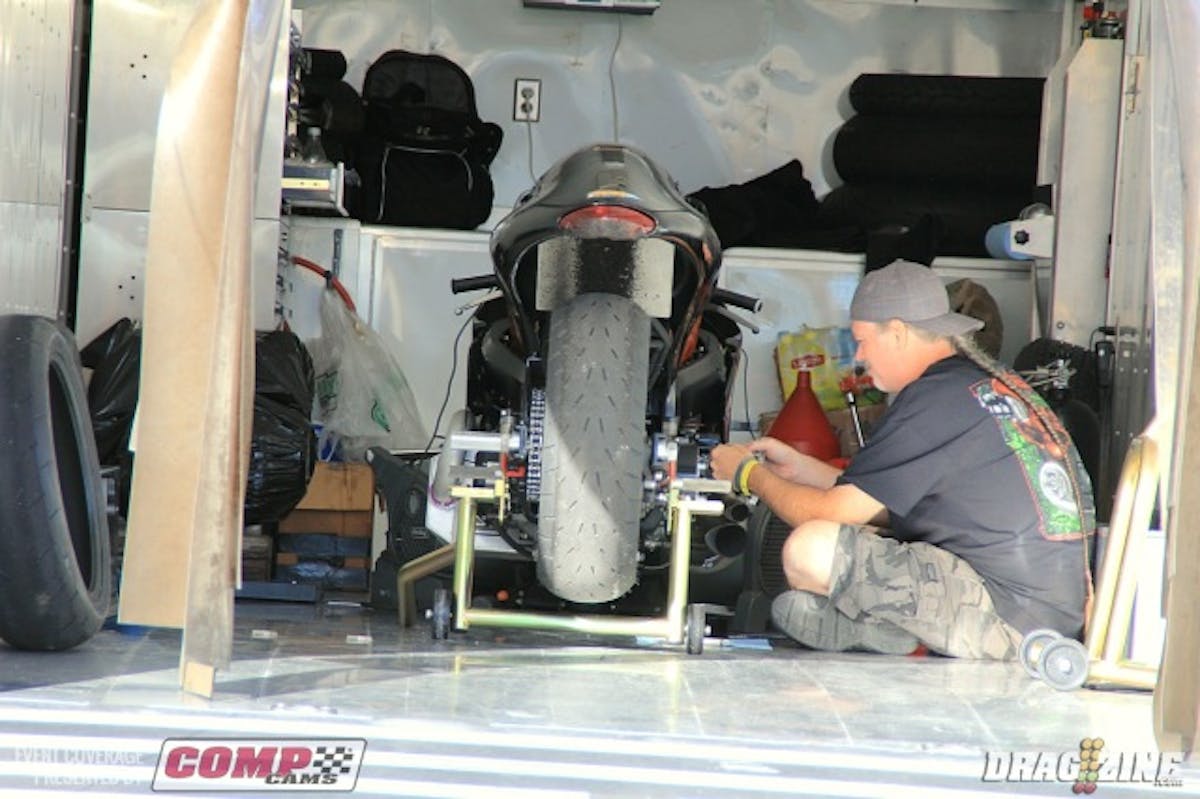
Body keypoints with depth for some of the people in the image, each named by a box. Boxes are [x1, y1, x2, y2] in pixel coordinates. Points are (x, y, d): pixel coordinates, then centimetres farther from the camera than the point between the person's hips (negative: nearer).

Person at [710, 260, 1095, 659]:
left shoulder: (933, 400, -13)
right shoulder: (996, 382, 15)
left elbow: (833, 513, -8)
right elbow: (893, 503, 24)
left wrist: (748, 474, 9)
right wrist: (799, 466, 26)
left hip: (1007, 619, -10)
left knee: (811, 550, -20)